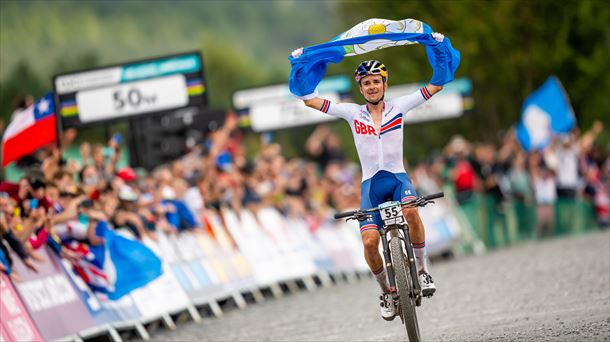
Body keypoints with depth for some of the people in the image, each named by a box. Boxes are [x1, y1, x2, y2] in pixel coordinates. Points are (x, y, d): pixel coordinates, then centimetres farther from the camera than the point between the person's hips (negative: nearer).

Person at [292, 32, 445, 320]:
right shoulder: (352, 113, 2)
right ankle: (387, 292, 7)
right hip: (370, 183, 1)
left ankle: (422, 269, -14)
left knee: (410, 211, -36)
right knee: (369, 241, -19)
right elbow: (308, 99, 0)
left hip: (398, 178, -1)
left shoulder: (398, 108, 1)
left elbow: (437, 85, 0)